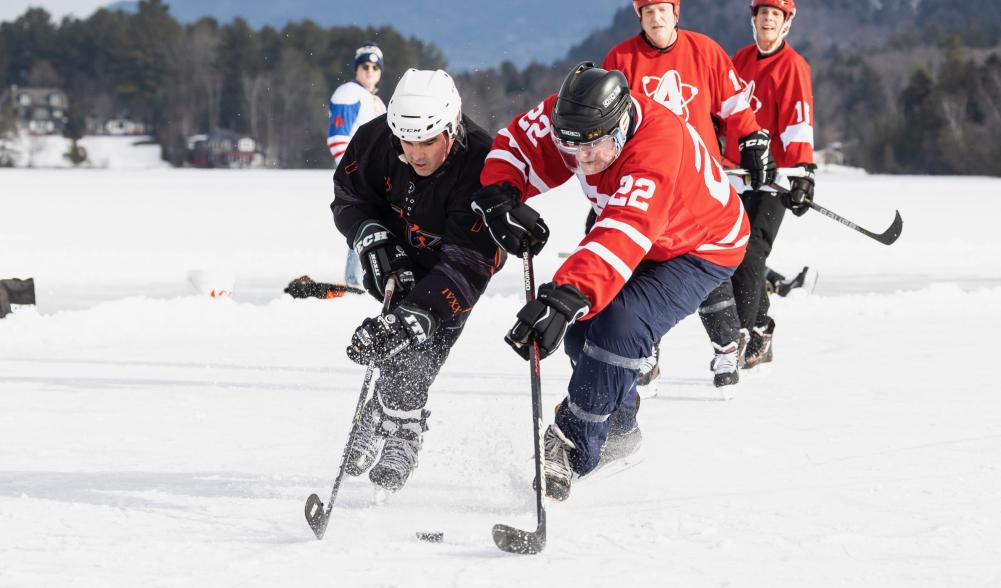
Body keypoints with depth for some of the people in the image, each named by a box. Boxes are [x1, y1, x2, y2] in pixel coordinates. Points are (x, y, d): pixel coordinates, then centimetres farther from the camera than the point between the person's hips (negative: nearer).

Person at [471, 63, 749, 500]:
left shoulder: (658, 144, -42)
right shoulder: (570, 118, -22)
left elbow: (624, 237, -53)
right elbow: (514, 145, -8)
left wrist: (565, 296, -64)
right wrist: (498, 196, -30)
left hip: (702, 248, -8)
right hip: (639, 240, 8)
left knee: (620, 324, -27)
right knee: (580, 332, 2)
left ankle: (571, 447, -14)